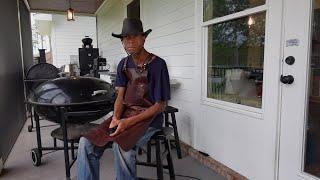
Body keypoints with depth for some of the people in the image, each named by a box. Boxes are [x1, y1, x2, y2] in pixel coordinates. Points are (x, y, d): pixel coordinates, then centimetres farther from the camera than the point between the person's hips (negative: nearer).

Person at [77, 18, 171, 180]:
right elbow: (120, 97, 7)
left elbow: (160, 105, -12)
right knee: (86, 142, -12)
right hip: (125, 113, 6)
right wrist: (116, 118, -14)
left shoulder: (158, 65, -12)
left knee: (121, 145, -33)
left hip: (149, 117, -5)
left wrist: (128, 122, -19)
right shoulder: (124, 64, 8)